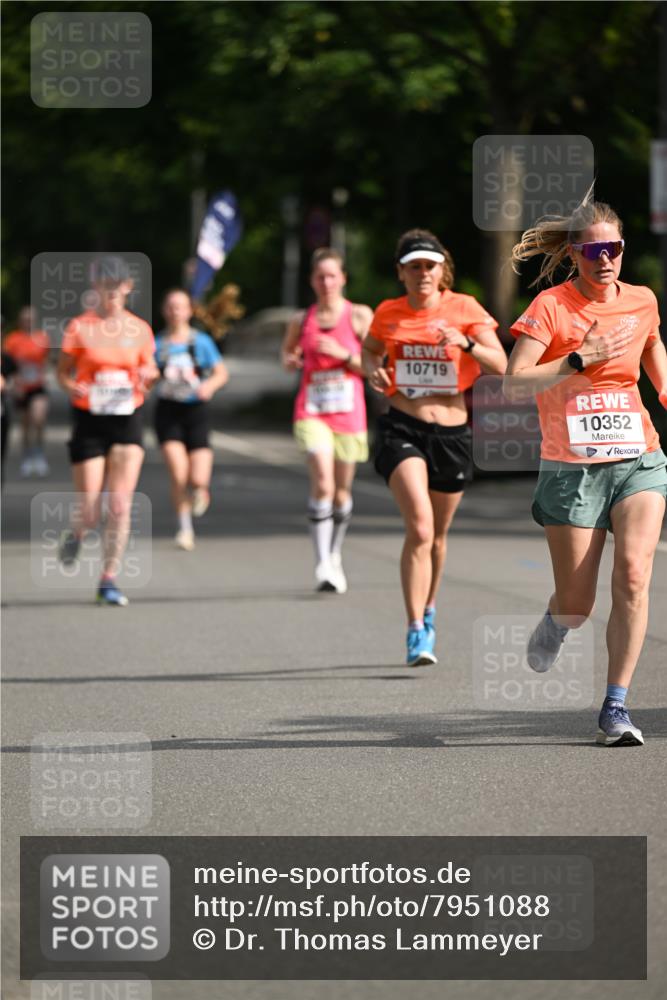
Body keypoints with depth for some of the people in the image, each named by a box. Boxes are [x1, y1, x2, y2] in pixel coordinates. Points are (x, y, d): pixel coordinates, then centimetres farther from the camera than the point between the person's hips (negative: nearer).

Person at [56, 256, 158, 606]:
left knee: (120, 504, -9)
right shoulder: (79, 327, -2)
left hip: (127, 419, 2)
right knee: (90, 508, -3)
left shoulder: (139, 329, 5)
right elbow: (62, 373, 2)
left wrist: (149, 376, -10)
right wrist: (75, 388, -19)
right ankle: (74, 531, 34)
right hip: (89, 420, -2)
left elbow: (148, 372, 13)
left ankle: (109, 579, -1)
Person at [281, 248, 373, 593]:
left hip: (348, 413, 0)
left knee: (342, 491, 11)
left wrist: (342, 354, -15)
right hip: (312, 411, 0)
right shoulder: (301, 320, 6)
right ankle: (322, 564, -20)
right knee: (322, 485, -19)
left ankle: (335, 557, 34)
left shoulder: (359, 316, 0)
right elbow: (287, 351, 24)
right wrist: (291, 361, 1)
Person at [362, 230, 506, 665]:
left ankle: (429, 610, 41)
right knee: (420, 527, -20)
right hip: (403, 428, -1)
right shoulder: (388, 314, 2)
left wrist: (466, 343, -26)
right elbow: (370, 349, 23)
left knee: (437, 534, 15)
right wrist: (373, 369, 1)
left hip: (453, 432, 1)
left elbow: (500, 367, -9)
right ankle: (416, 631, -19)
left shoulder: (465, 310, -2)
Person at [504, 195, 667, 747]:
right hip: (572, 468, -2)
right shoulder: (551, 306, -6)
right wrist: (580, 359, -20)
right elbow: (514, 384, -14)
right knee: (577, 605, 2)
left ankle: (616, 708, -13)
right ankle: (556, 622, 41)